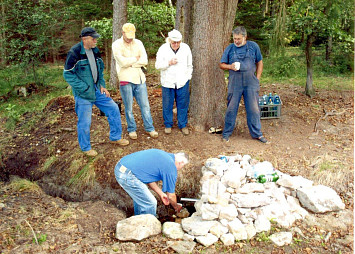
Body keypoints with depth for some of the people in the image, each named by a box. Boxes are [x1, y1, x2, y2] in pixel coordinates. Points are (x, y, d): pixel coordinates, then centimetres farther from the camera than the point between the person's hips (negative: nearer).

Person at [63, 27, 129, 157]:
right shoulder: (74, 53, -15)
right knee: (84, 122, 1)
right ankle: (86, 148, 22)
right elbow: (68, 74, -15)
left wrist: (102, 85, 7)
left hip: (97, 90, 7)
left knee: (113, 108, 9)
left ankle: (115, 137, 27)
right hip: (83, 93, -7)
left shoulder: (95, 51, 8)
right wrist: (84, 88, -19)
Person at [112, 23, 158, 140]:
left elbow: (144, 61, -4)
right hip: (126, 79, -3)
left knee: (145, 105, 6)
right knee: (129, 108, 5)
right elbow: (122, 62, -17)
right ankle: (131, 129, 20)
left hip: (139, 78, 3)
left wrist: (129, 63, -10)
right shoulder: (117, 45, -3)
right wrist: (136, 58, -5)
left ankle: (149, 128, 18)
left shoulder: (138, 43, 7)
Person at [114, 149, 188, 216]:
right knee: (150, 204, 8)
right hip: (127, 177, -9)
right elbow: (171, 196, 7)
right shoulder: (171, 168, -4)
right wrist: (176, 207, 28)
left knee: (139, 196, 30)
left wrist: (161, 193, 33)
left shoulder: (161, 154, 19)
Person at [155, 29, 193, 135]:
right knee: (167, 105, 6)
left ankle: (183, 125, 21)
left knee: (183, 104, 6)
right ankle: (168, 125, 23)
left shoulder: (186, 48, 1)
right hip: (168, 82, -1)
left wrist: (188, 77, 6)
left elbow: (189, 65, 11)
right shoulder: (163, 49, -5)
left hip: (182, 82, 1)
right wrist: (169, 63, -17)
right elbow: (158, 65, -4)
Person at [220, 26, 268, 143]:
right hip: (234, 84, 0)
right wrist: (230, 66, -12)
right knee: (231, 109, 5)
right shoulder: (230, 48, 5)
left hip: (251, 83, 0)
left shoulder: (253, 46, 6)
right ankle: (226, 133, 17)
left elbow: (259, 63, 13)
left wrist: (257, 79, 5)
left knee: (253, 109, 4)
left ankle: (257, 133, 16)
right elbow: (221, 64, 9)